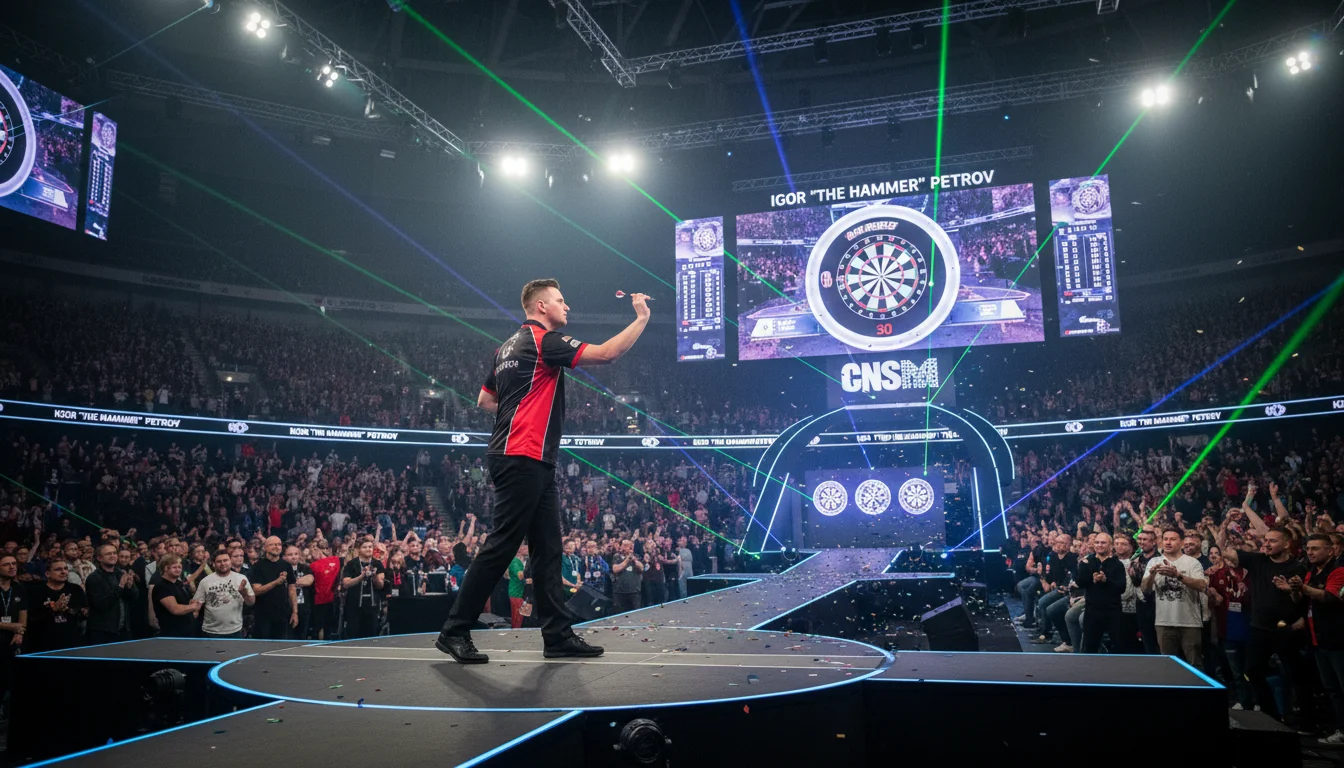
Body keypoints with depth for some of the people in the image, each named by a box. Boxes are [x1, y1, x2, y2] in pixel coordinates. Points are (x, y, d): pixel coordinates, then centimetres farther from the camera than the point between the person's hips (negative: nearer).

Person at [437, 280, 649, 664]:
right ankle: (454, 631, 3)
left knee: (547, 548, 9)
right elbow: (606, 354, -14)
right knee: (501, 547, -5)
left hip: (531, 463, 10)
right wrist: (642, 318, -6)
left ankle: (558, 634, 12)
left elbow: (485, 399, 24)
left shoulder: (509, 346, 19)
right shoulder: (544, 340, -9)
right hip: (524, 459, -10)